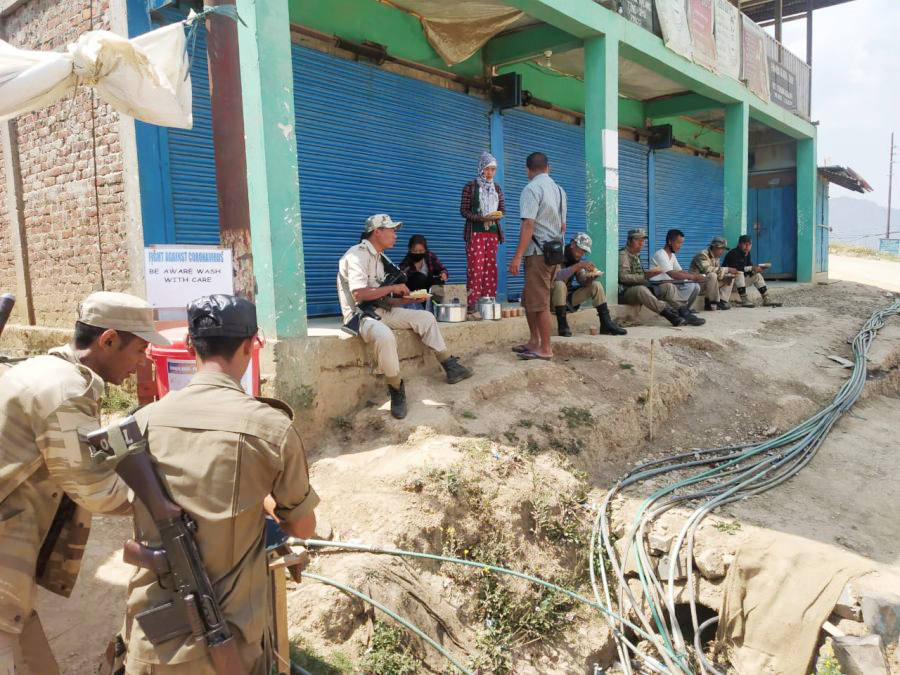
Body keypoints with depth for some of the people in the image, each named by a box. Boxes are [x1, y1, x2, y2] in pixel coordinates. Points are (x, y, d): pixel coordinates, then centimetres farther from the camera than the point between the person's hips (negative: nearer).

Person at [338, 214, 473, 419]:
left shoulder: (381, 258, 16)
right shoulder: (357, 255, -12)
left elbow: (383, 299, 14)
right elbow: (358, 294, -24)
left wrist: (407, 299, -1)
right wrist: (392, 288, -16)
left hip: (382, 311, 9)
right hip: (360, 314, -9)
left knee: (426, 317, 4)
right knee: (385, 336, -39)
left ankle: (450, 366, 10)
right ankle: (396, 390, -21)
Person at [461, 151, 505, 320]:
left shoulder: (497, 188, 14)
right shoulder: (471, 186, 0)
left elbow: (502, 209, 17)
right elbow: (463, 210, -3)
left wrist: (498, 215, -8)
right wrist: (481, 218, -18)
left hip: (493, 232, 5)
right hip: (476, 232, -5)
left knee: (490, 268, 3)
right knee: (475, 268, -10)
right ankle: (471, 307, -9)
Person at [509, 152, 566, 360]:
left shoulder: (531, 189, -10)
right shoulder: (559, 190, 15)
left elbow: (528, 225, -19)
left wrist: (517, 256, -20)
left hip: (539, 252, -8)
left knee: (539, 302, -2)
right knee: (529, 299, 16)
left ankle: (545, 349, 3)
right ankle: (534, 341, 20)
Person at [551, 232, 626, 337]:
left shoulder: (579, 259, 9)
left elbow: (582, 281, 3)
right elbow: (557, 275, -33)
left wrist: (589, 279, -20)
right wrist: (577, 266, -36)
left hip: (569, 297, 7)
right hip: (555, 297, -7)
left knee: (596, 285, -6)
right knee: (559, 284, -38)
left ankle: (606, 323, -6)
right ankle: (562, 326, -28)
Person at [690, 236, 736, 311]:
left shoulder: (716, 257, 9)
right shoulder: (703, 255, -18)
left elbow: (718, 271, 8)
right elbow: (707, 269, -34)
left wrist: (730, 274, -12)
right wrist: (727, 269, -30)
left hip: (711, 281, 9)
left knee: (730, 276, 5)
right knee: (712, 275, -35)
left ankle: (722, 301, -6)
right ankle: (713, 302, -22)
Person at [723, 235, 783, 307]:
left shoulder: (747, 254, 8)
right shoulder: (733, 253, -20)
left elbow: (749, 265, 4)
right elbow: (735, 268, -31)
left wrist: (756, 269, -20)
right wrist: (751, 268, -27)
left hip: (741, 278, 9)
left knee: (757, 275, 2)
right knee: (740, 273, -34)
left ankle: (766, 299, -2)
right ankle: (744, 300, -35)